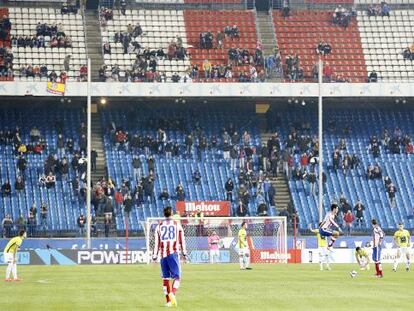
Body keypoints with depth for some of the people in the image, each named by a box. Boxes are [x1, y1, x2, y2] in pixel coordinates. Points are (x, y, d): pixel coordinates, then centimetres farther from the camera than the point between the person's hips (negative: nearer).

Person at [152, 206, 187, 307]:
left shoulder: (159, 226, 8)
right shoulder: (177, 224, 4)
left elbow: (156, 242, 6)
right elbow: (182, 240, 4)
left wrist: (154, 256, 8)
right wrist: (184, 253, 10)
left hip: (163, 254, 2)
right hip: (173, 253, -2)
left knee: (165, 278, 10)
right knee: (177, 277, -2)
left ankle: (168, 301, 10)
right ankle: (172, 293, -29)